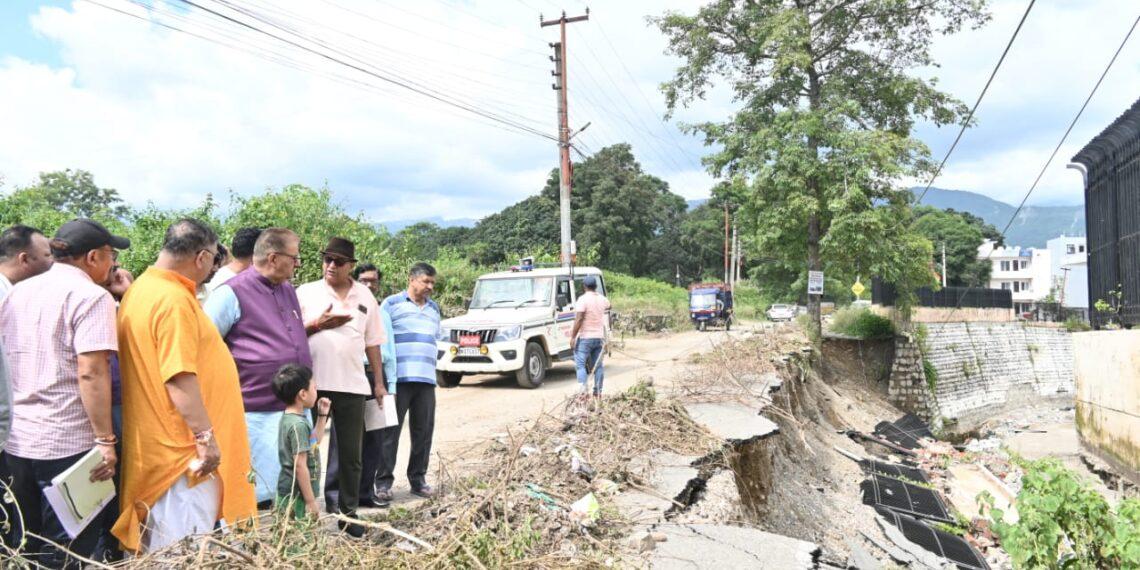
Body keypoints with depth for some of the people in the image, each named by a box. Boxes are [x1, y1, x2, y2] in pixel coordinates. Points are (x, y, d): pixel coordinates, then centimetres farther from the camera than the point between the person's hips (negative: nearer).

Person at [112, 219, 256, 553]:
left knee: (163, 548, 19)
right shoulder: (174, 299, -20)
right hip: (183, 448, -10)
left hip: (160, 445, 10)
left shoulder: (143, 288, 11)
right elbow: (180, 379, -25)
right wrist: (207, 436, -21)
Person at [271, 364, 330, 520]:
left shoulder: (289, 418, 10)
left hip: (288, 492, 10)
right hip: (296, 496, -10)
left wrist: (322, 415, 17)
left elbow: (314, 442, 25)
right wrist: (311, 501, -18)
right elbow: (300, 466, -22)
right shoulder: (298, 425, -20)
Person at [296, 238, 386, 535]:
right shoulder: (306, 292, 3)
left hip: (352, 385, 2)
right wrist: (317, 324, -15)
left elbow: (372, 342, 14)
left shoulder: (365, 296, 10)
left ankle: (348, 512, 18)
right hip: (313, 383, -2)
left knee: (350, 454, 7)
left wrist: (379, 382, 11)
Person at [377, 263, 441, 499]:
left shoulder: (434, 308, 20)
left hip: (426, 379, 5)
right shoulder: (392, 303, 2)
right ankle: (384, 482, 4)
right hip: (399, 379, -5)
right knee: (391, 431, -2)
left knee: (423, 431, 7)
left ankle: (418, 479, 17)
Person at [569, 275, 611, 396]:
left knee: (580, 364, -5)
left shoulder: (583, 299, -14)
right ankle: (598, 391, 12)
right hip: (599, 337, 6)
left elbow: (579, 319, -19)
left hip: (585, 337, -6)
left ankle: (583, 390, -17)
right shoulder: (602, 299, 8)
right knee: (598, 365, 11)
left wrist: (573, 336, -15)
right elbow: (608, 305, 33)